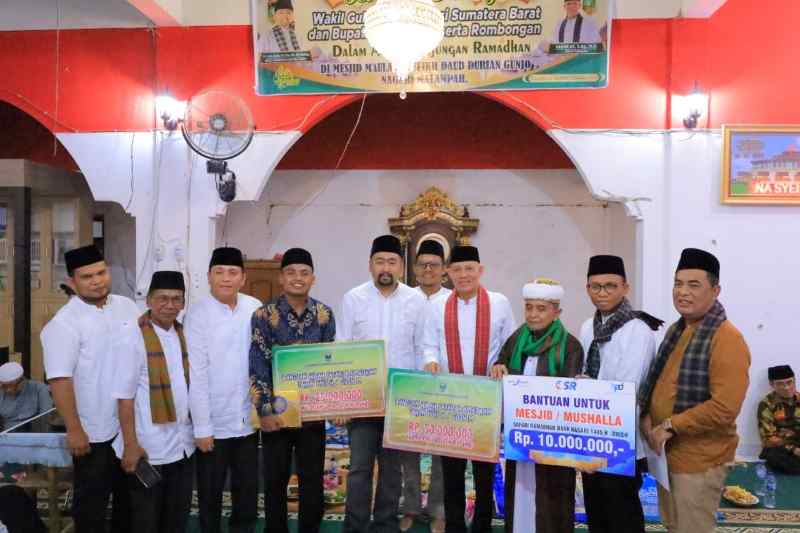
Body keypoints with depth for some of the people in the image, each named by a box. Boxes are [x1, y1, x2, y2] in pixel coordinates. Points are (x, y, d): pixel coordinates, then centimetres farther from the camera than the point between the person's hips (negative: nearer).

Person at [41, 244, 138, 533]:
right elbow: (60, 380, -18)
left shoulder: (127, 306, 2)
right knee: (91, 500, 11)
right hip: (94, 431, -5)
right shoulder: (64, 323, -15)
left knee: (129, 493, 22)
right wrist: (74, 430, -19)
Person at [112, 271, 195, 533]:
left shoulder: (183, 335, 5)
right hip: (149, 448, -5)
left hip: (183, 445, 5)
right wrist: (130, 444, -15)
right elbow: (125, 397, -13)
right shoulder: (135, 338, -13)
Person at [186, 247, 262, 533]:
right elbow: (196, 374, -11)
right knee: (210, 494, 14)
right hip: (214, 422, -3)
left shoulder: (255, 308, -1)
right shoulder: (197, 314, -10)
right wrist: (202, 427, -12)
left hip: (248, 419, 3)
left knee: (248, 491, 17)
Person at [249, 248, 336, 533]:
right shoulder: (264, 315, -7)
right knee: (275, 481, 12)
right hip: (277, 411, -1)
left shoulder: (325, 314, 0)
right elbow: (257, 367, -9)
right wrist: (265, 411, -13)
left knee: (313, 481, 11)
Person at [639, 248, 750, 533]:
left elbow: (724, 408, -26)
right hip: (665, 451, 8)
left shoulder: (727, 339, -19)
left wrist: (670, 426, -20)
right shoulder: (675, 330, 8)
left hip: (699, 459, -8)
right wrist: (647, 416, -2)